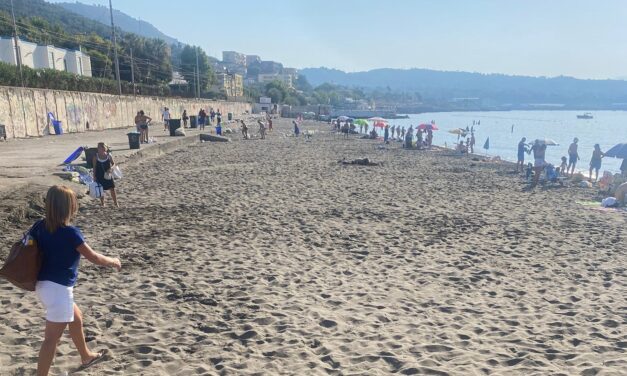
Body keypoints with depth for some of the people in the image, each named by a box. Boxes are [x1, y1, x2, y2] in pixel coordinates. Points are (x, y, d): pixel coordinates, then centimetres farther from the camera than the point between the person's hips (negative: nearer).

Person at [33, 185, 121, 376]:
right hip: (59, 288, -9)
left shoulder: (40, 226, 1)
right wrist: (113, 262, 6)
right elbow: (93, 257, -11)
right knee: (52, 338, -1)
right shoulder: (70, 232, -19)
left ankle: (86, 356, 44)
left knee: (76, 317, 26)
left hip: (43, 285, 9)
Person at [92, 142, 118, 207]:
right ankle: (102, 203, 23)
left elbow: (113, 163, 4)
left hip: (107, 175, 0)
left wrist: (111, 168, -17)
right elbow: (94, 167, 0)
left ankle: (115, 203, 8)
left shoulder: (108, 155, -5)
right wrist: (94, 176, -2)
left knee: (112, 189, -2)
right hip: (99, 176, 0)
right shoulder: (96, 156, -5)